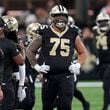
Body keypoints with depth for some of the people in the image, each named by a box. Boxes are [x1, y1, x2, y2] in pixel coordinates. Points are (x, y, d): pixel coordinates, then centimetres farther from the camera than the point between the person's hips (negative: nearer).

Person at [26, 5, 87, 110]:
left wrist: (77, 65, 2)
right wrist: (36, 66, 2)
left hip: (66, 76, 0)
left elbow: (83, 52, 18)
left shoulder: (72, 33, 5)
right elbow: (30, 50, 10)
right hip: (49, 75, 0)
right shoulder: (45, 33, 1)